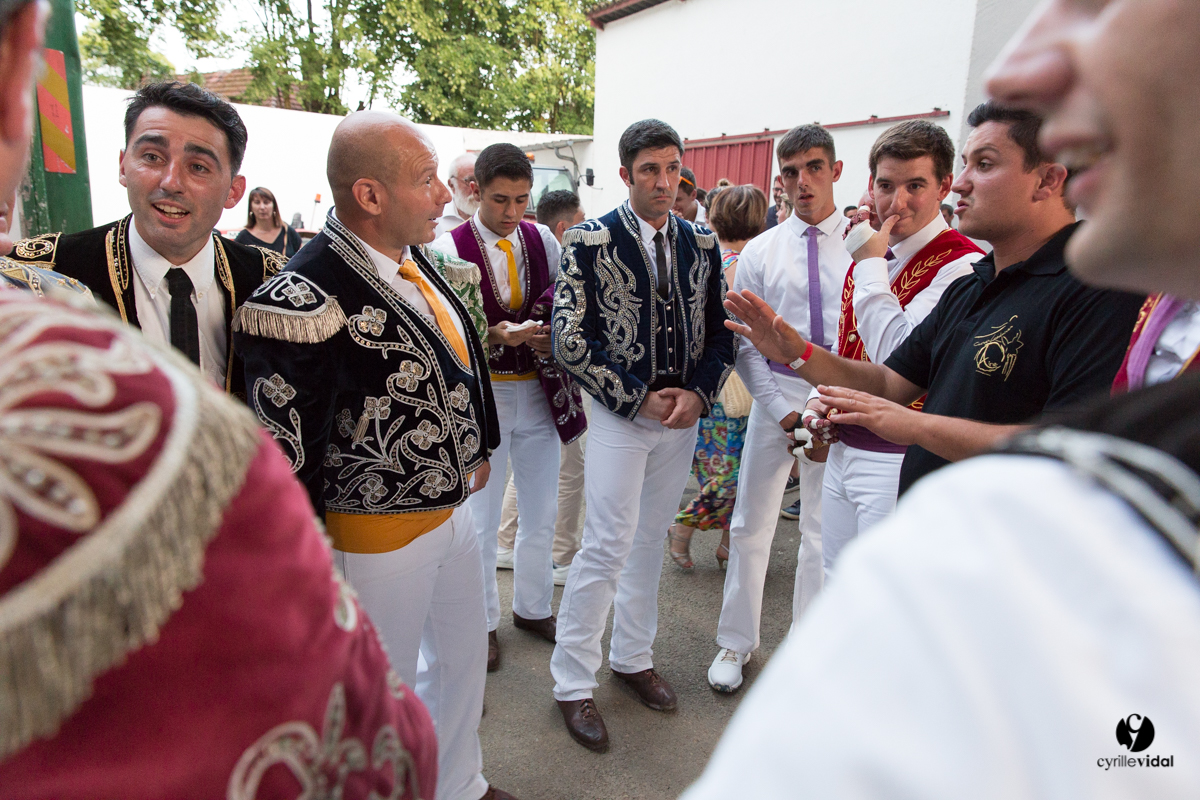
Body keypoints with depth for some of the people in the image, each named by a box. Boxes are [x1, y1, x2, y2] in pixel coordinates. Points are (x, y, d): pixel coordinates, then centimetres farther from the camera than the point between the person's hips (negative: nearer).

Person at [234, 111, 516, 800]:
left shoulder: (415, 262, 0)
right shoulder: (306, 300, -27)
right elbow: (283, 455, -23)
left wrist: (476, 448, 20)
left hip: (454, 506, 9)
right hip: (382, 536, -9)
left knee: (465, 654, 26)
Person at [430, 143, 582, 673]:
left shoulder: (543, 240, 3)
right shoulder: (450, 247, -8)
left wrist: (555, 338, -10)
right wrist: (498, 335, -26)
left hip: (540, 391, 4)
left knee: (542, 512, 15)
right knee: (482, 519, 9)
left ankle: (532, 608, 37)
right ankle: (484, 622, 30)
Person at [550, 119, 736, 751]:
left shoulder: (701, 244, 7)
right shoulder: (589, 242, -7)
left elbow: (720, 332, 9)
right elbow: (571, 343, -11)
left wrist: (698, 394, -9)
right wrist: (640, 400, -13)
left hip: (685, 414, 5)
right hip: (620, 415, -4)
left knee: (650, 540, 15)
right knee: (608, 546, -4)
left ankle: (632, 657, 34)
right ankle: (572, 682, 14)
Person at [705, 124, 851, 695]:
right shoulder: (760, 251, 3)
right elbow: (744, 345, 2)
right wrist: (786, 413, -6)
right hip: (775, 396, 1)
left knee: (823, 533, 11)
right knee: (751, 526, 8)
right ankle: (736, 642, 29)